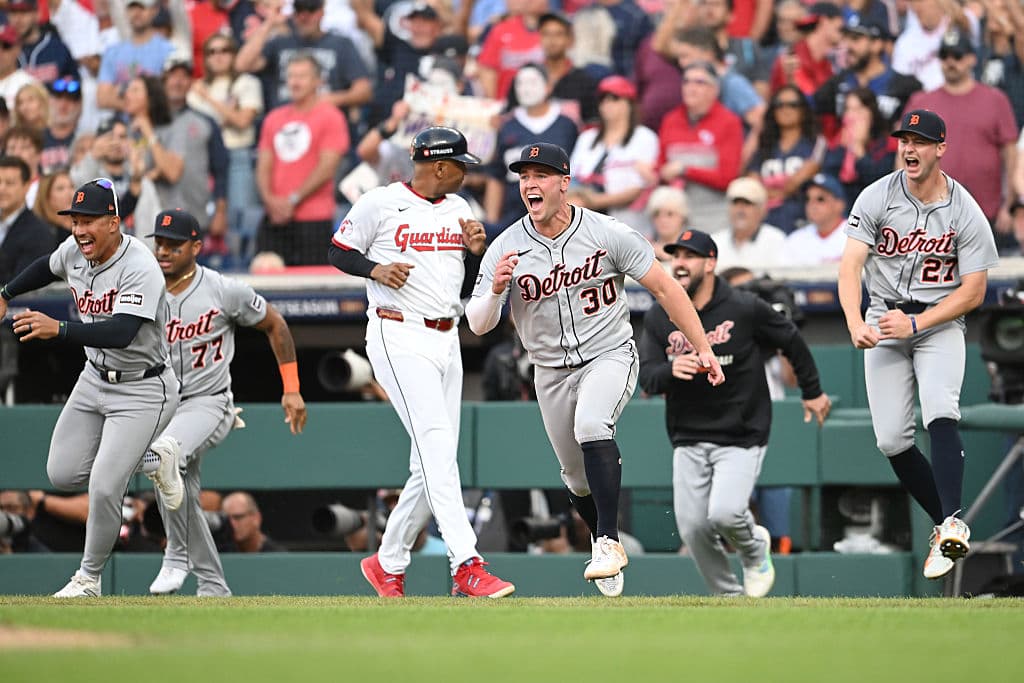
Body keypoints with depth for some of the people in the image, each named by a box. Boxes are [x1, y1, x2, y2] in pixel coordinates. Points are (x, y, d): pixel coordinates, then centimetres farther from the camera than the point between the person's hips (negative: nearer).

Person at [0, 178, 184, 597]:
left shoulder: (140, 269, -29)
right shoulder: (74, 251, -6)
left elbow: (121, 333, -43)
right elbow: (46, 268, 20)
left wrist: (59, 329, -52)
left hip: (142, 390, -8)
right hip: (95, 377, 8)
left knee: (104, 487, -14)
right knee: (62, 475, 6)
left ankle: (89, 578, 7)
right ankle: (150, 461, 29)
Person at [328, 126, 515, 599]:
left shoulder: (459, 209, 14)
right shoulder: (380, 204, -5)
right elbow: (339, 252, 3)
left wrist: (476, 250, -1)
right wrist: (376, 269, -15)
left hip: (446, 341, 7)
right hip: (398, 336, -7)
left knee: (434, 463, 6)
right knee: (437, 444, -20)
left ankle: (388, 563, 22)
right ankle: (467, 566, -29)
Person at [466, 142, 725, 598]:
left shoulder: (609, 234, -13)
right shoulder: (505, 250, -8)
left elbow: (663, 288, -7)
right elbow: (478, 325, -11)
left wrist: (702, 348, -10)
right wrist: (496, 290, -33)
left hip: (610, 355, -3)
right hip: (551, 371, 4)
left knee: (591, 425, -32)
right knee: (578, 479, 9)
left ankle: (609, 543, -27)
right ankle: (606, 548, 37)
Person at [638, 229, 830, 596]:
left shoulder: (745, 308, -10)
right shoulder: (659, 317, -1)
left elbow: (791, 341, 5)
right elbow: (646, 378, -7)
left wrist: (812, 391, 15)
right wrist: (670, 370, -30)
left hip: (742, 437, -4)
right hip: (688, 439, 4)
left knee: (724, 513, -22)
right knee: (692, 528, -3)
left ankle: (754, 548, 14)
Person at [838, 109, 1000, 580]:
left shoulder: (966, 214, -9)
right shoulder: (877, 198, -6)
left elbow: (973, 293, -8)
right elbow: (851, 266, -13)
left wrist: (915, 324, -19)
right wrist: (855, 323, -31)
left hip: (940, 322, -2)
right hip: (884, 320, 2)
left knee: (940, 413, -27)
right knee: (891, 440, -5)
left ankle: (952, 526, -36)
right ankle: (943, 523, 11)